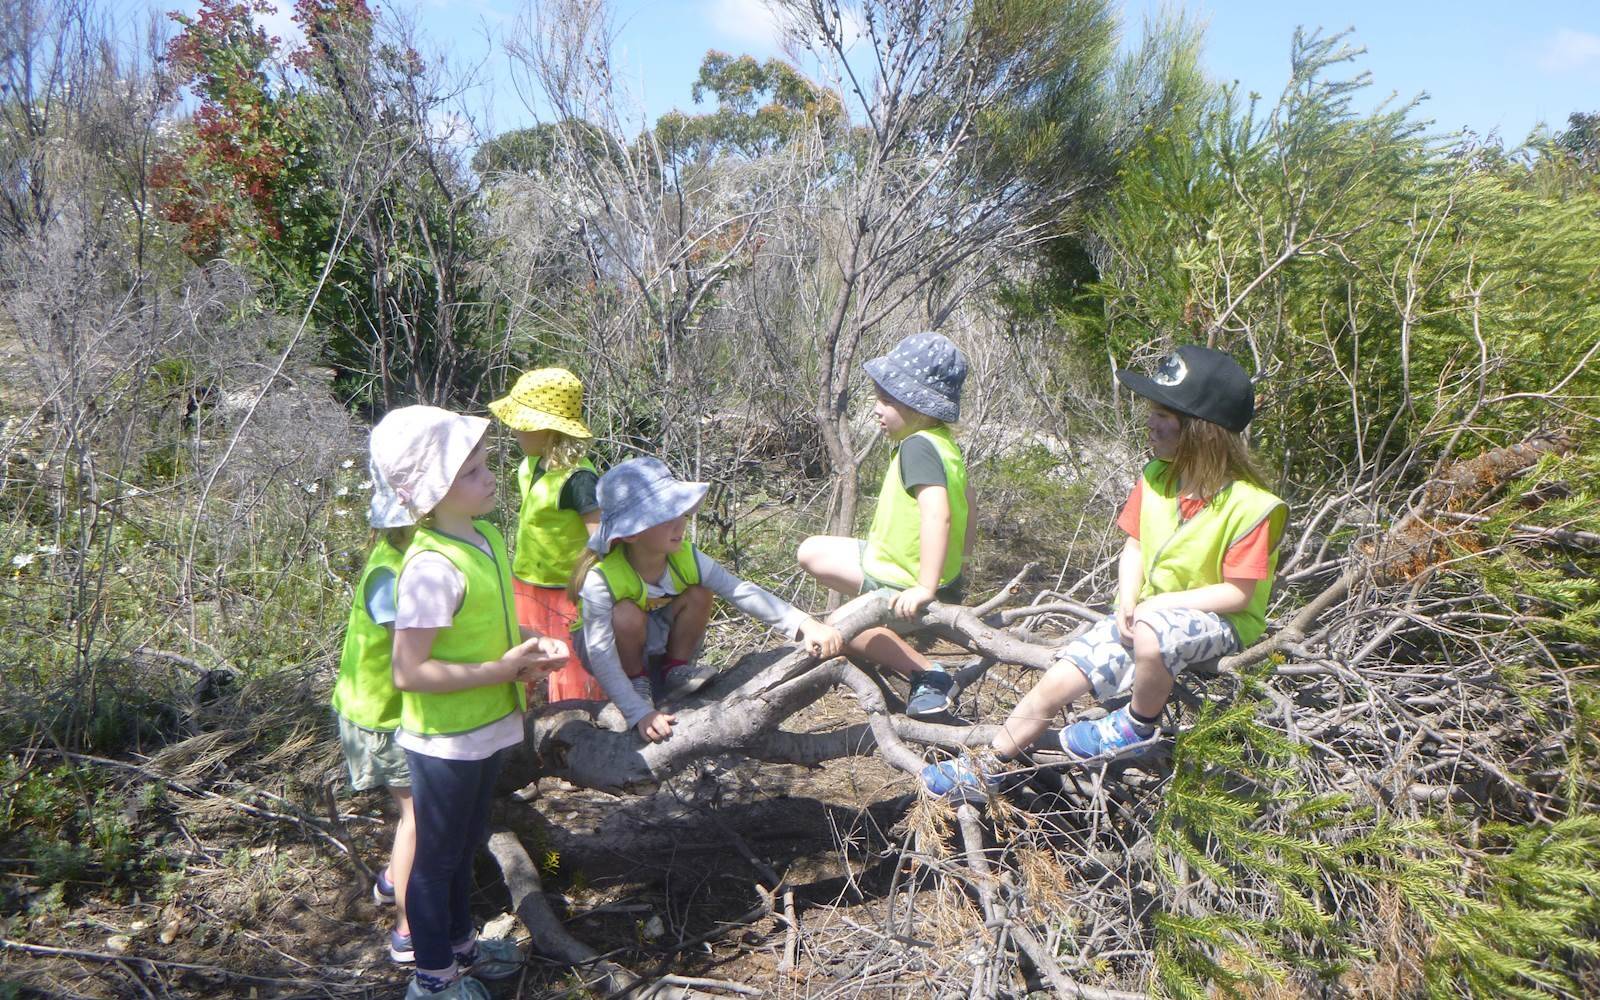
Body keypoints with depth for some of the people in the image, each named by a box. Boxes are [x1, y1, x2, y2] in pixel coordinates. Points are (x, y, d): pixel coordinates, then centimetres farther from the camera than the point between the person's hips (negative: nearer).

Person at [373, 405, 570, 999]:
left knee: (465, 844, 26)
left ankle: (459, 943, 48)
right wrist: (503, 670, -25)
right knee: (438, 856, 13)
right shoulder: (432, 567, -28)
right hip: (445, 741, -8)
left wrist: (531, 649, -5)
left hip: (488, 728, 8)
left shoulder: (488, 537, 0)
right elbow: (409, 673, -28)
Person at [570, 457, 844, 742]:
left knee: (699, 594, -22)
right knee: (627, 614, -36)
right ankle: (637, 682, -7)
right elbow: (601, 656, -35)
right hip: (619, 647, -4)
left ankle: (675, 670, 0)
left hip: (658, 638, 4)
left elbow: (741, 592, -26)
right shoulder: (600, 580, -36)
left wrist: (805, 625, -36)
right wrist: (640, 714, -41)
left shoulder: (686, 558, -22)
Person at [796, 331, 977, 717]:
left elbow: (937, 514, -37)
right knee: (811, 552, 15)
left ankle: (928, 675, -8)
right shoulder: (945, 444, 6)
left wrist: (926, 588, -38)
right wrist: (958, 562, 26)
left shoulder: (918, 447, -25)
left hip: (907, 581, -10)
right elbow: (968, 506, 17)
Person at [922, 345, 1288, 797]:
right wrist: (1128, 604, -13)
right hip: (1146, 614, 6)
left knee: (1152, 635, -40)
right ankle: (990, 765, 6)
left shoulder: (1250, 506, -20)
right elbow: (1133, 548, 4)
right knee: (1059, 679, -9)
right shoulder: (1156, 478, -2)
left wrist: (1160, 604, -23)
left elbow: (1238, 593, -18)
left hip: (1218, 622, -6)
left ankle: (1140, 727, -11)